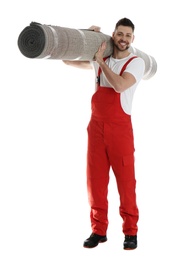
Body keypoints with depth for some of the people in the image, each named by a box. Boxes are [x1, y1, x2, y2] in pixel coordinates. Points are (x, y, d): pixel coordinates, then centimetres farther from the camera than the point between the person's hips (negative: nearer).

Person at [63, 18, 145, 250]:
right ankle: (99, 230, 16)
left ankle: (130, 231, 11)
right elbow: (68, 61, 18)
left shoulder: (136, 62, -3)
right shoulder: (99, 60, 12)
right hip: (96, 126, 4)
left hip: (120, 128, -4)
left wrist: (101, 60, -12)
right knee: (96, 180, 6)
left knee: (125, 180, -1)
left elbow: (119, 85, -22)